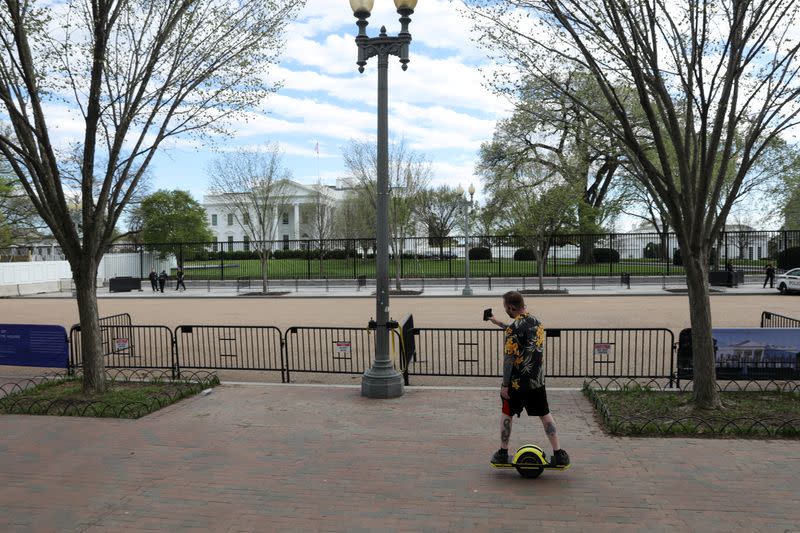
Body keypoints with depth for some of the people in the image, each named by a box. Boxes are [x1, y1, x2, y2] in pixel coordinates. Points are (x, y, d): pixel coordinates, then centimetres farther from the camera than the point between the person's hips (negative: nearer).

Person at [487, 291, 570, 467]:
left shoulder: (514, 327, -19)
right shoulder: (537, 321, 5)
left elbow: (509, 358, -20)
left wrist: (505, 385, -14)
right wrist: (499, 323, 32)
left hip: (517, 381, -5)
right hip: (538, 379, 6)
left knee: (507, 414, 13)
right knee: (545, 414, 14)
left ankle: (503, 453, 20)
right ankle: (559, 454, 13)